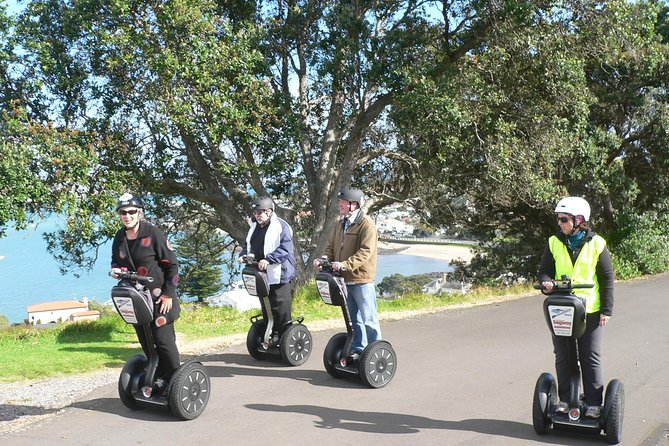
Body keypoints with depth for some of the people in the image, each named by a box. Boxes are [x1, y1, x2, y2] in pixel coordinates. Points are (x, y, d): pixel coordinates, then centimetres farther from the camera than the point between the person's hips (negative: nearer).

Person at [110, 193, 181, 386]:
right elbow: (116, 261, 22)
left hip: (158, 299, -6)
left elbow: (172, 264, -9)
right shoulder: (119, 238, 6)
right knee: (146, 343, 12)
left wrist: (169, 294, -13)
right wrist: (116, 269, -3)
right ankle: (158, 377, 25)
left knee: (164, 341, -8)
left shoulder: (153, 234, -12)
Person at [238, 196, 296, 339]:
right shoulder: (254, 227, 16)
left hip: (279, 277, -8)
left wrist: (268, 260, -29)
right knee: (266, 311, 14)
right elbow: (248, 246, 25)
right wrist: (243, 255, 3)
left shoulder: (281, 227, -9)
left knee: (281, 312, -8)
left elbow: (285, 249, -19)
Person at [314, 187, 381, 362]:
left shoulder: (366, 224, -13)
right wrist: (324, 260, -4)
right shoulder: (340, 224, 13)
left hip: (362, 279, -8)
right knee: (354, 318, 17)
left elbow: (365, 252, -22)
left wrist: (345, 264, -30)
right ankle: (357, 350, 27)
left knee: (368, 318, -3)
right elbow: (331, 247, 16)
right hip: (345, 279, 8)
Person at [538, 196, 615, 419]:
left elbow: (607, 278, 0)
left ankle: (594, 402, 13)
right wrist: (546, 282, -14)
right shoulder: (554, 243, 3)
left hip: (590, 310, -3)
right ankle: (565, 399, 20)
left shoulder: (596, 244, -4)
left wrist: (607, 310, -4)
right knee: (562, 357, 9)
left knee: (591, 358, 4)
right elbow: (545, 270, 10)